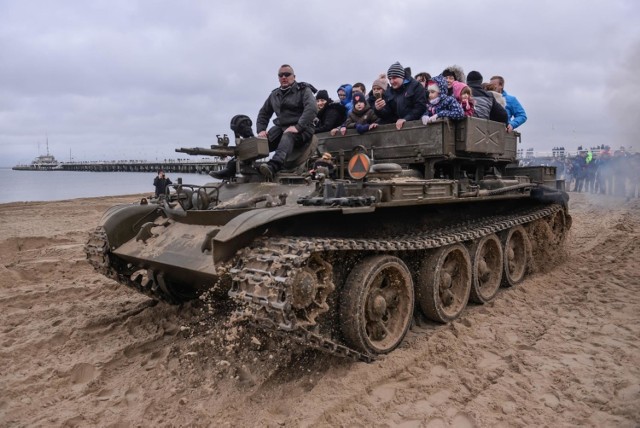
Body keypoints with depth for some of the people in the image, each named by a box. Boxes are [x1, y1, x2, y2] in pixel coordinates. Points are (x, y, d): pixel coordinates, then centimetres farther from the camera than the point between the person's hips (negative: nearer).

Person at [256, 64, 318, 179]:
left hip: (301, 129, -7)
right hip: (280, 127, 7)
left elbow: (312, 108, -15)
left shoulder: (303, 90, 3)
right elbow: (263, 113, 27)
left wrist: (298, 127, -25)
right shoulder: (274, 94, 21)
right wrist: (261, 130, 7)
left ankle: (273, 166, -63)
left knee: (287, 137, -40)